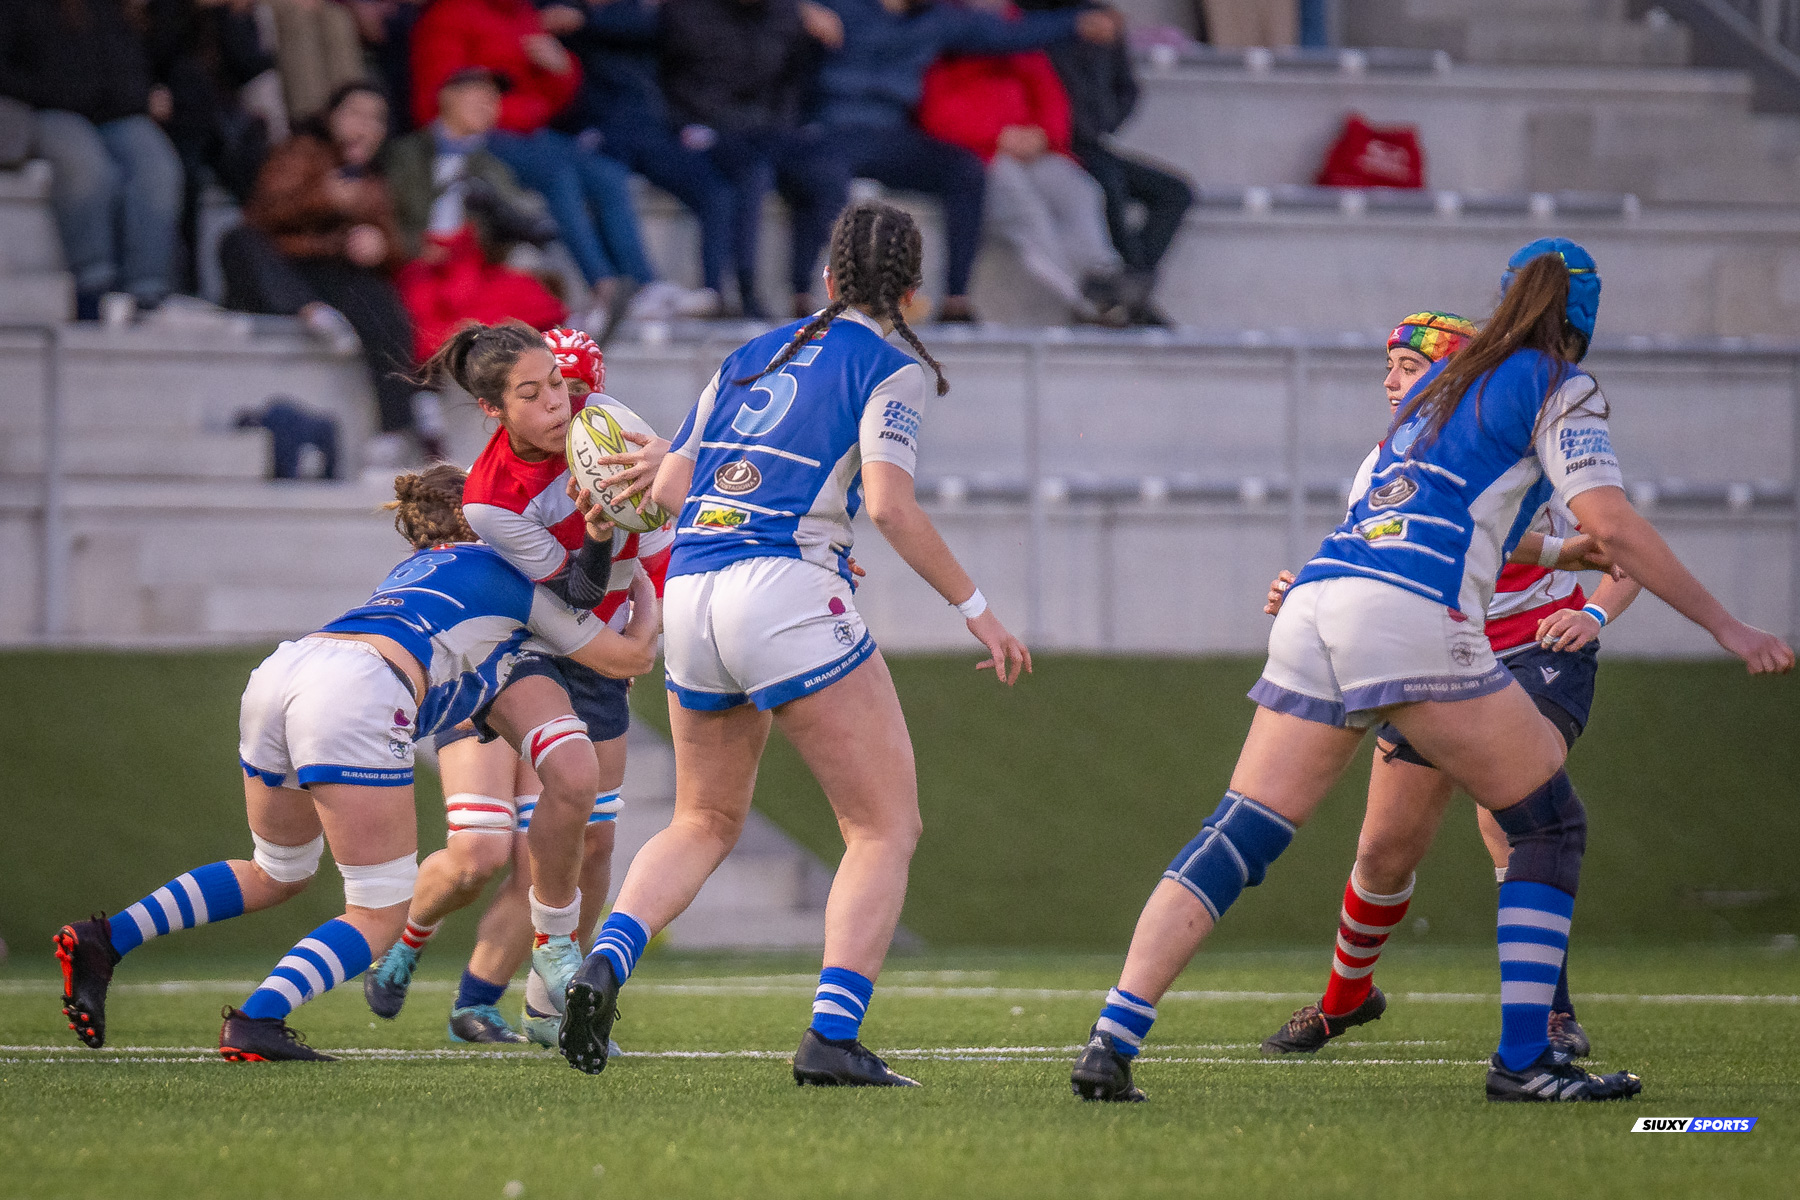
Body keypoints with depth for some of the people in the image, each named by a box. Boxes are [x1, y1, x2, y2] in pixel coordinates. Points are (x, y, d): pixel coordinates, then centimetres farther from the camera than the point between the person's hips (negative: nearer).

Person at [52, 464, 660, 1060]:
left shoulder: (412, 571, 37)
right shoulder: (513, 576, 20)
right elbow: (626, 655, 29)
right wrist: (646, 600, 46)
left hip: (277, 673, 8)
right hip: (353, 698, -8)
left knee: (278, 874, 28)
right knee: (381, 917, -1)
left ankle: (105, 941, 14)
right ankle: (257, 1020, -22)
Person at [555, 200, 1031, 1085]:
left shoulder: (753, 356, 20)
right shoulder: (889, 369, 2)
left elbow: (667, 486, 17)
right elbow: (889, 506, -11)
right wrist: (974, 608, -4)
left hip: (690, 591, 6)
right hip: (787, 596, -6)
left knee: (705, 824, 22)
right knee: (886, 828, 2)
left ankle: (604, 963, -2)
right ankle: (831, 1037, -13)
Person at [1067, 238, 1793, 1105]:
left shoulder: (1443, 379, 29)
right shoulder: (1558, 389, 9)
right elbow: (1611, 526, -4)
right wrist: (1726, 627, 1)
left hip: (1317, 599, 6)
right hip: (1410, 614, -6)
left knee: (1237, 838, 3)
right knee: (1551, 824, 7)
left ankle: (1112, 1042, -9)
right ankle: (1523, 1059, 0)